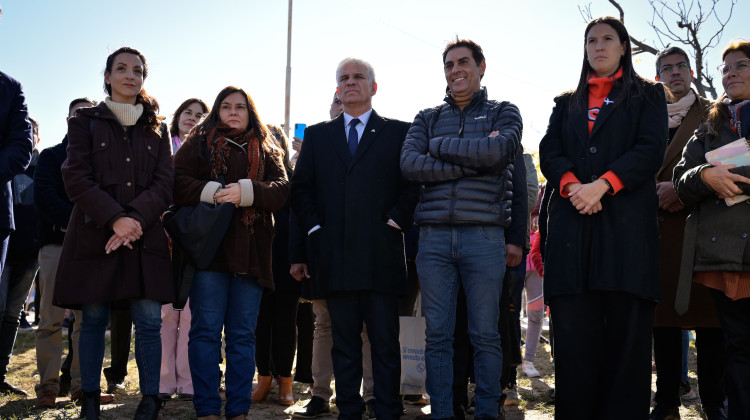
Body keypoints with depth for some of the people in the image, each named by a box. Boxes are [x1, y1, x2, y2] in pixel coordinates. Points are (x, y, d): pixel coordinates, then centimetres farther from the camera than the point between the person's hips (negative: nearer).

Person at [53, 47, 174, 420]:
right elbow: (77, 178, -2)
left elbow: (164, 184, 5)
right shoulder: (86, 120, 9)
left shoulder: (157, 129, 15)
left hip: (145, 236, 1)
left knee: (149, 322, -4)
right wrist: (114, 219, -16)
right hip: (95, 234, -1)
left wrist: (135, 219, -13)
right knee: (93, 320, 3)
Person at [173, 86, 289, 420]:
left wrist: (245, 191, -13)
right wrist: (211, 192, -15)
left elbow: (281, 189, 3)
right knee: (206, 330, -2)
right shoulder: (198, 144, 13)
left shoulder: (266, 151, 18)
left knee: (243, 333, 4)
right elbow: (178, 182, 1)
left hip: (250, 251, 2)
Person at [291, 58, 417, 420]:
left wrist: (396, 220, -8)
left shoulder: (399, 132, 9)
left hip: (381, 254, -2)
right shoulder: (317, 135, 17)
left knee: (385, 343, 1)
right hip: (335, 255, 2)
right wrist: (313, 226, 1)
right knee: (343, 342, 8)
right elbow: (300, 187, 14)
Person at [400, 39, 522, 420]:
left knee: (485, 334, 3)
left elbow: (498, 151, -12)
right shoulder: (427, 118, 16)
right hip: (434, 236, 2)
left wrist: (440, 146, -3)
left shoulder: (503, 113, 11)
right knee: (437, 335, 4)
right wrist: (472, 159, -8)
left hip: (484, 236, -2)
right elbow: (409, 164, -2)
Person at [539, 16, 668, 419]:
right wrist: (572, 185, -12)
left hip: (626, 222, -2)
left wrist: (602, 185, -13)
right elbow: (549, 152, 9)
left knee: (626, 333, -5)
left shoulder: (647, 95, 16)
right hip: (573, 224, 2)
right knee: (574, 334, -3)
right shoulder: (566, 102, 24)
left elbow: (651, 148, 0)